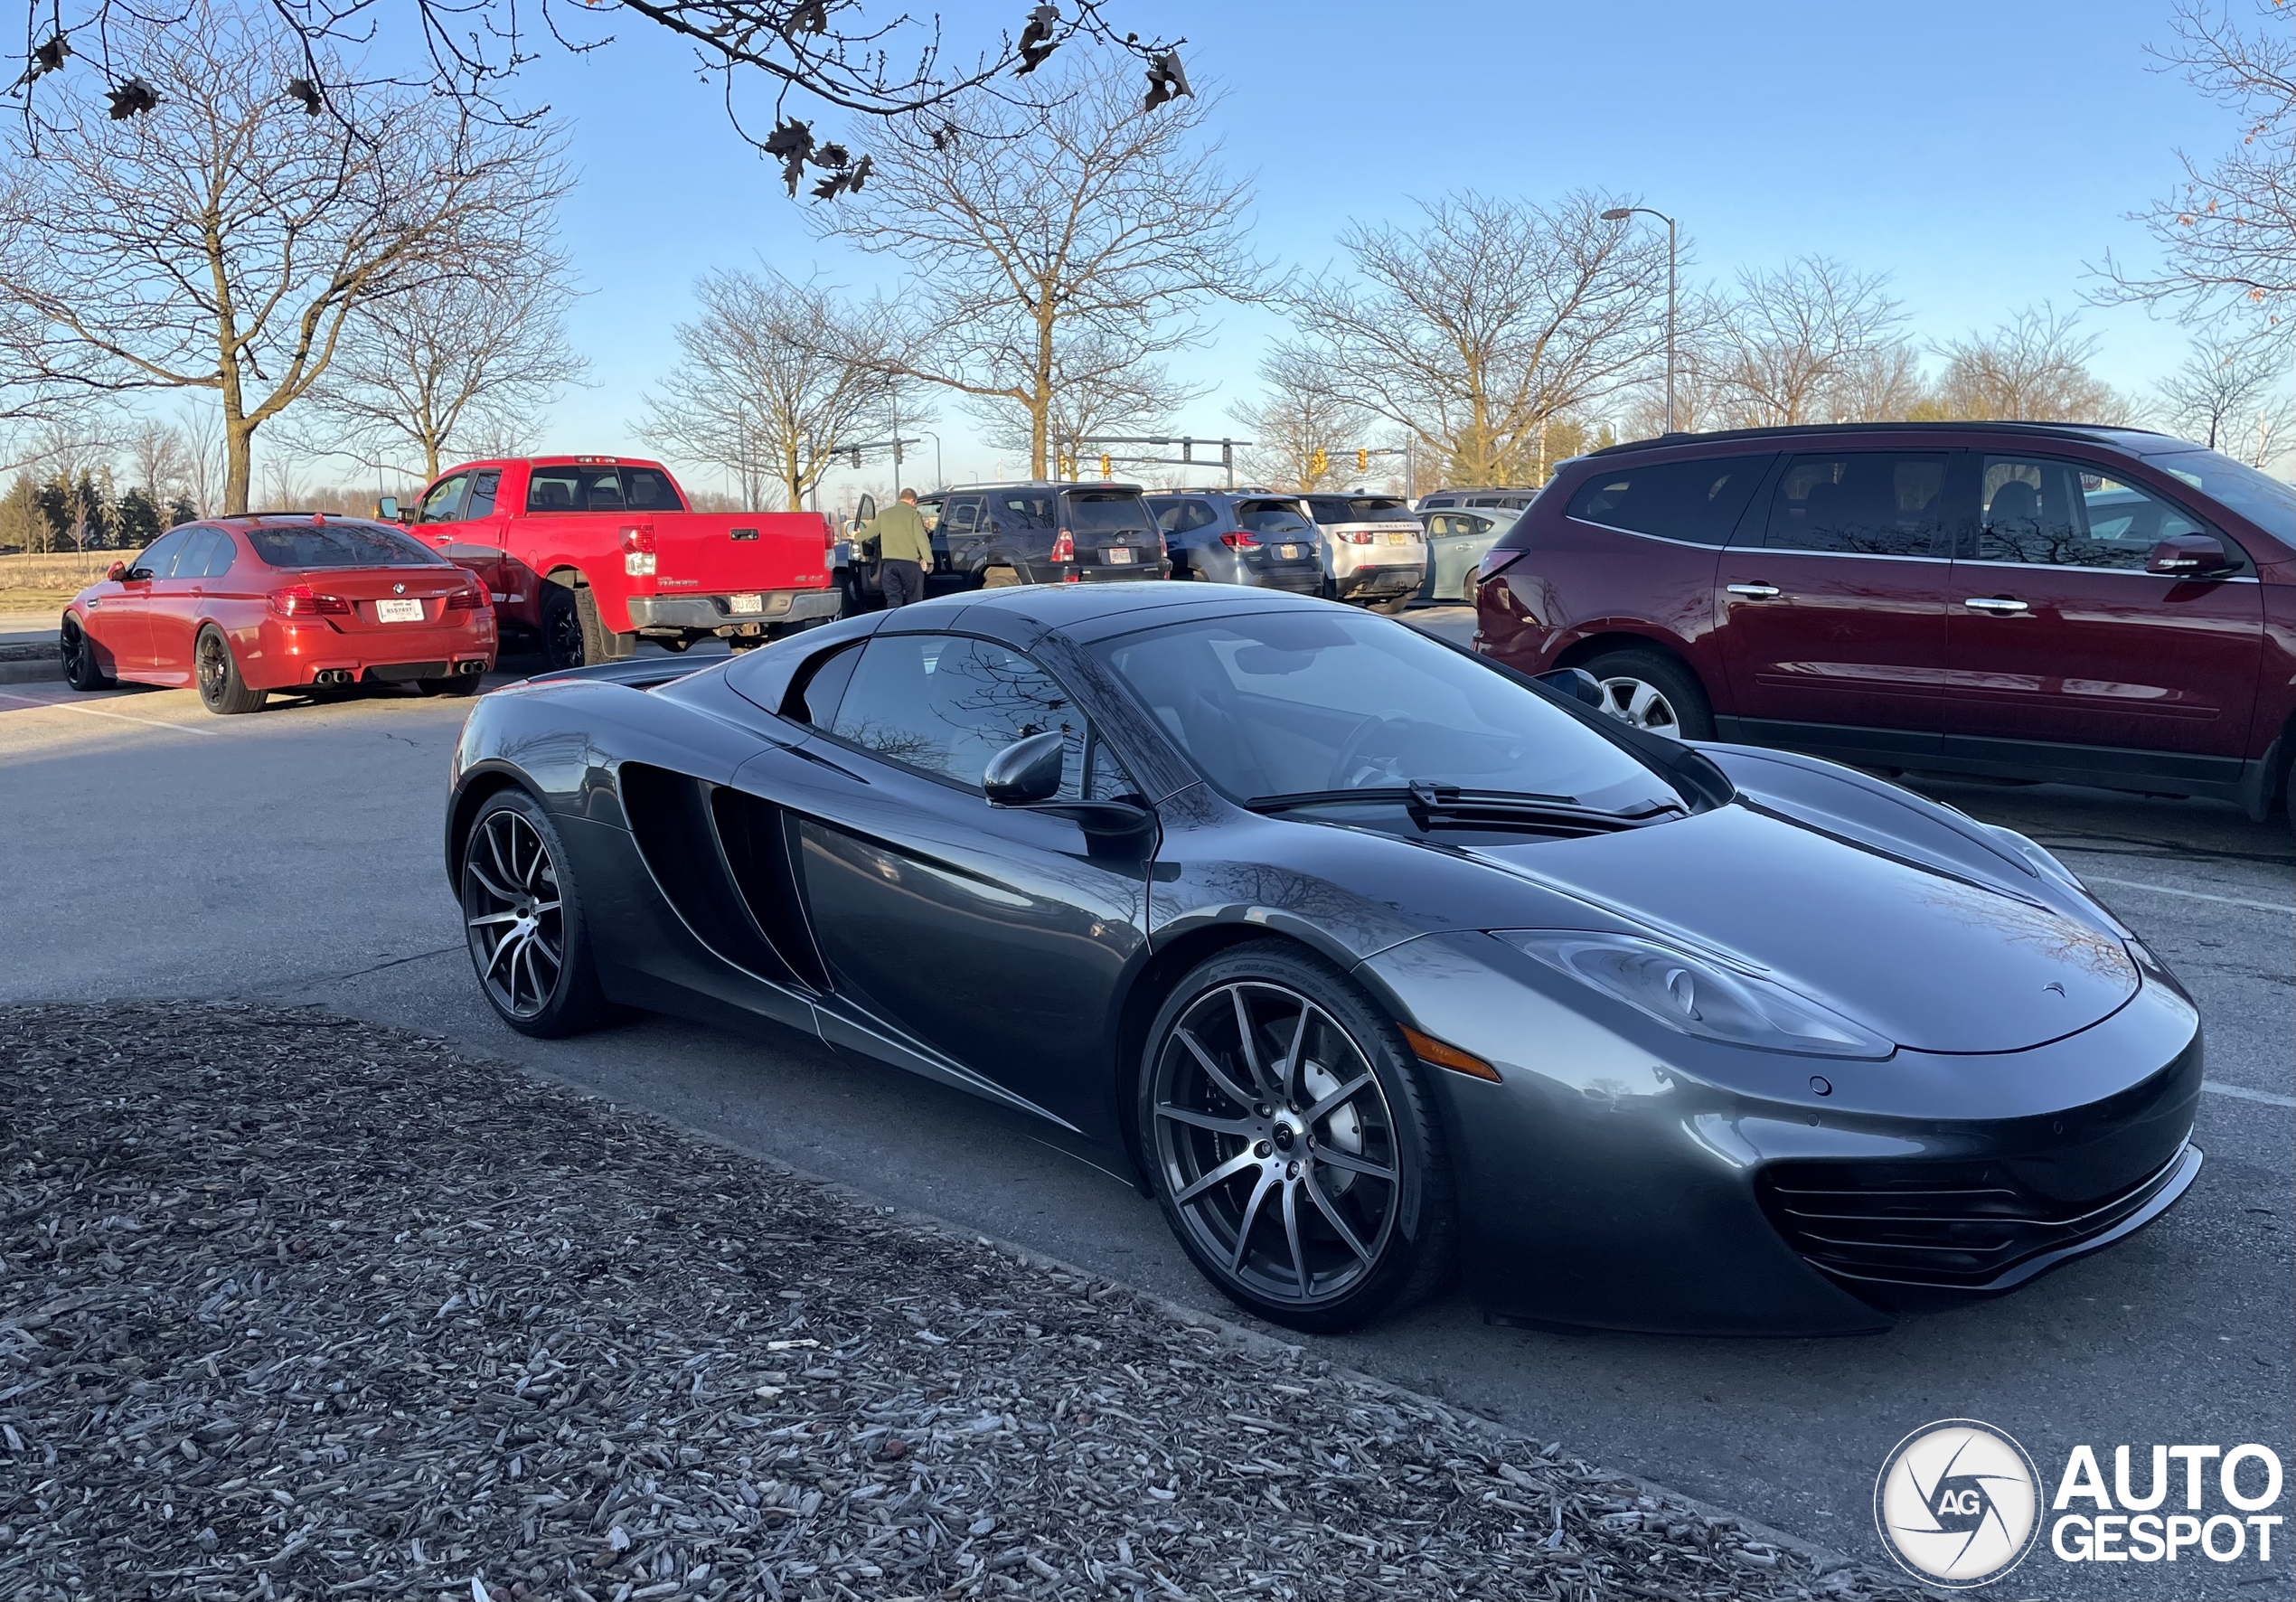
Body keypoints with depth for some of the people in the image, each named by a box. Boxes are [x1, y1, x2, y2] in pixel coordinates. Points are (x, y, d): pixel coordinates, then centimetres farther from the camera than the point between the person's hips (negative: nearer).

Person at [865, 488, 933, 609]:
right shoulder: (914, 514, -2)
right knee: (914, 602, 4)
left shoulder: (884, 514, 12)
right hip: (910, 563, -4)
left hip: (889, 562, 4)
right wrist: (928, 560, -8)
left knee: (893, 601, 4)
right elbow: (922, 539, -9)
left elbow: (870, 531, 23)